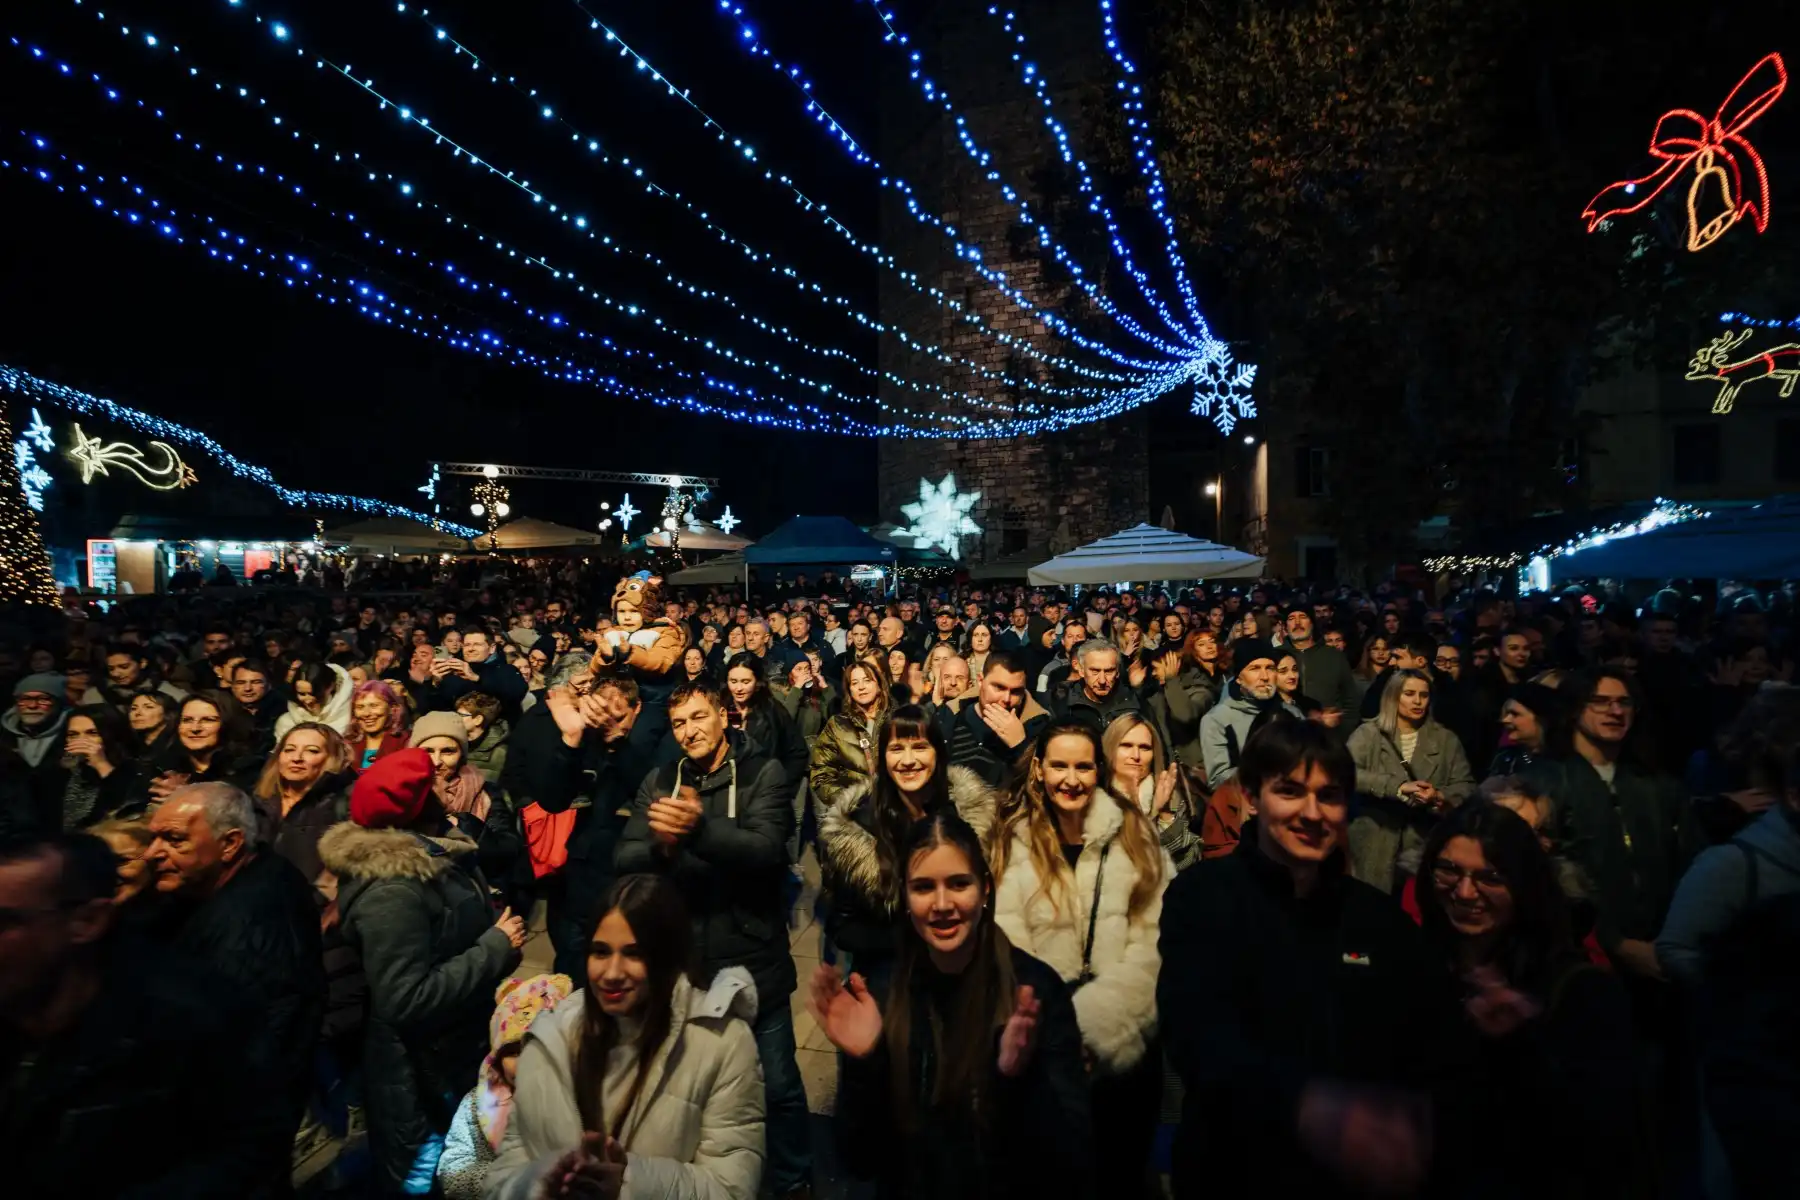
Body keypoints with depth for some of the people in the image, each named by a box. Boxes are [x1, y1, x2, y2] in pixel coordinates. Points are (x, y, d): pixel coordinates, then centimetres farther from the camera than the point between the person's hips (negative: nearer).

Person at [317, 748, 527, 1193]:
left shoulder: (430, 854, -1)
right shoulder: (391, 892, -28)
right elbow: (407, 1002, -31)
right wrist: (497, 947, -26)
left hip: (458, 1055, 8)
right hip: (424, 1079, -8)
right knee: (429, 1180, 12)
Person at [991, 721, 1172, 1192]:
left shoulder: (1132, 830, 3)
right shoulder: (1015, 839, 3)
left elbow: (1154, 938, -3)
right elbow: (1008, 946, -4)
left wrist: (1093, 1016, -11)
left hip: (1121, 1030, 0)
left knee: (1120, 1162, -3)